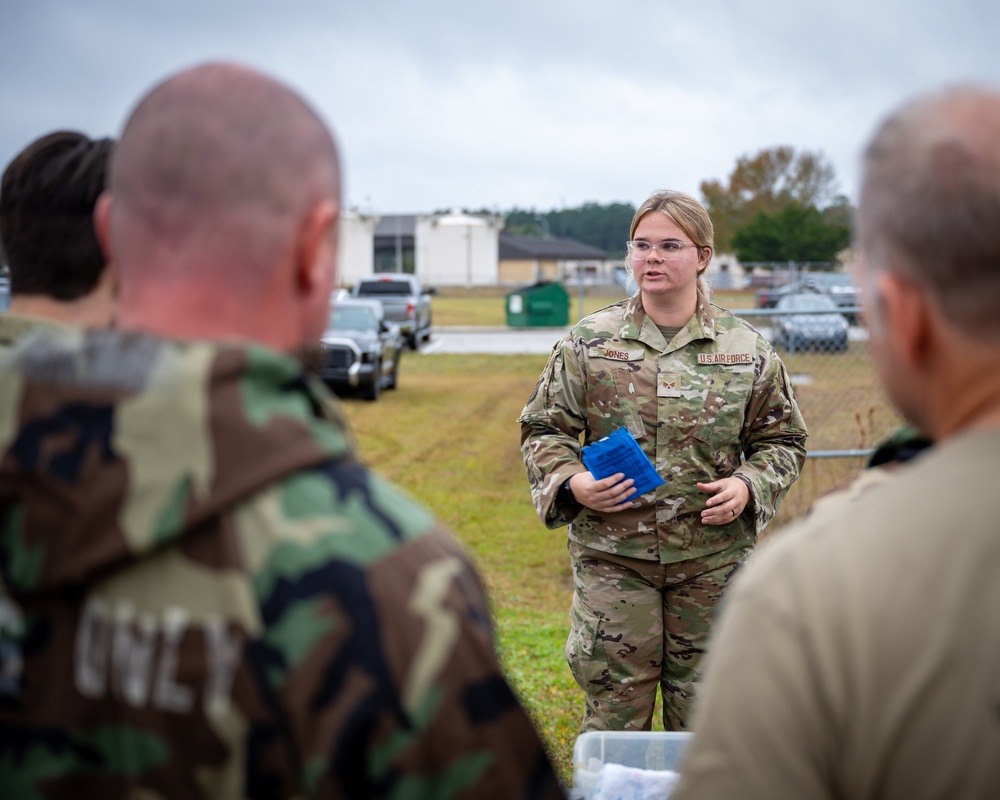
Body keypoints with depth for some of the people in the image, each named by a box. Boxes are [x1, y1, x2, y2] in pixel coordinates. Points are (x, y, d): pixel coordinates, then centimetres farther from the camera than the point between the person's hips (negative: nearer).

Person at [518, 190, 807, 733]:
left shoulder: (747, 350, 2)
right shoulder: (588, 342, 1)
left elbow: (782, 439, 11)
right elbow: (543, 428, 6)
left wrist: (748, 486, -7)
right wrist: (570, 483, -12)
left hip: (712, 560, 1)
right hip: (611, 556, 0)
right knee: (614, 708, 5)